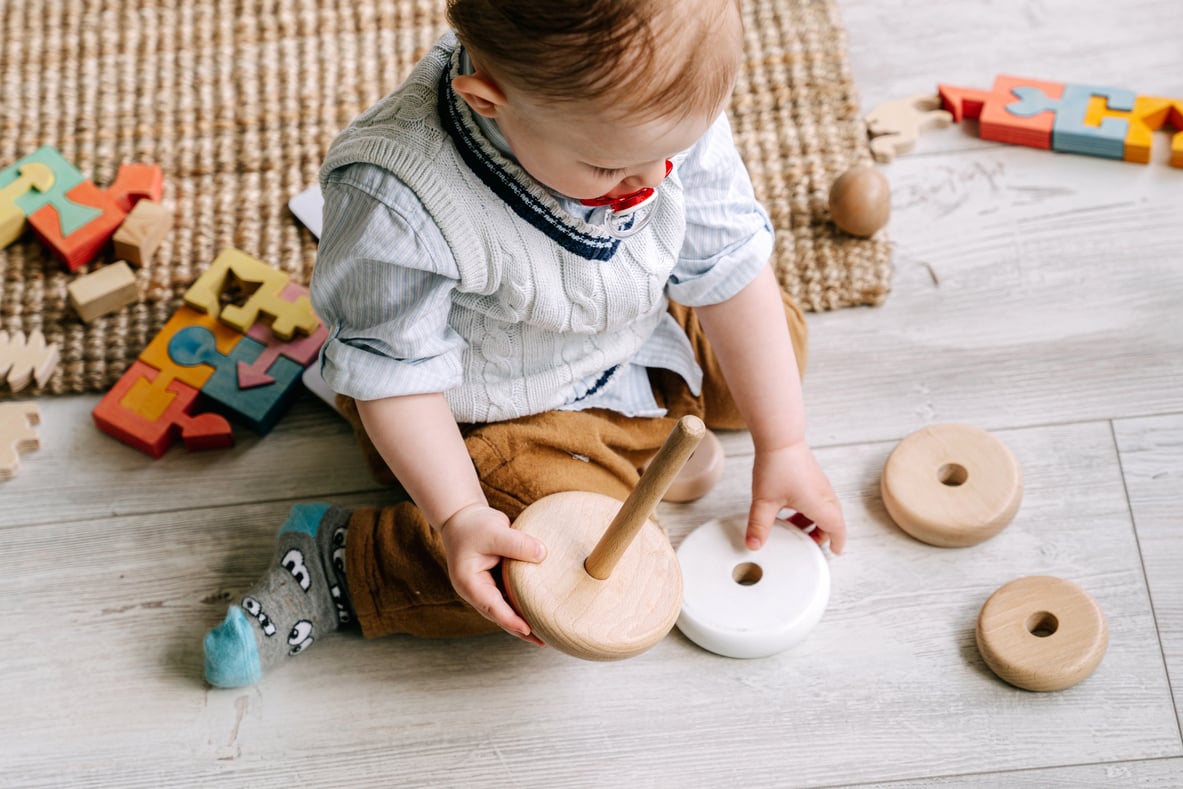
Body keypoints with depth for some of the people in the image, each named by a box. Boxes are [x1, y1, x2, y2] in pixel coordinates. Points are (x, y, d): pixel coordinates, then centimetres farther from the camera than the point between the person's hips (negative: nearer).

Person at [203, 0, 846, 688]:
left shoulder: (675, 111, -24)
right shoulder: (397, 202, -40)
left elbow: (732, 271, -12)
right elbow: (395, 372, -24)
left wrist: (783, 447, -7)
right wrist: (458, 516, -31)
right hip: (490, 418, -6)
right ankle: (341, 561, -9)